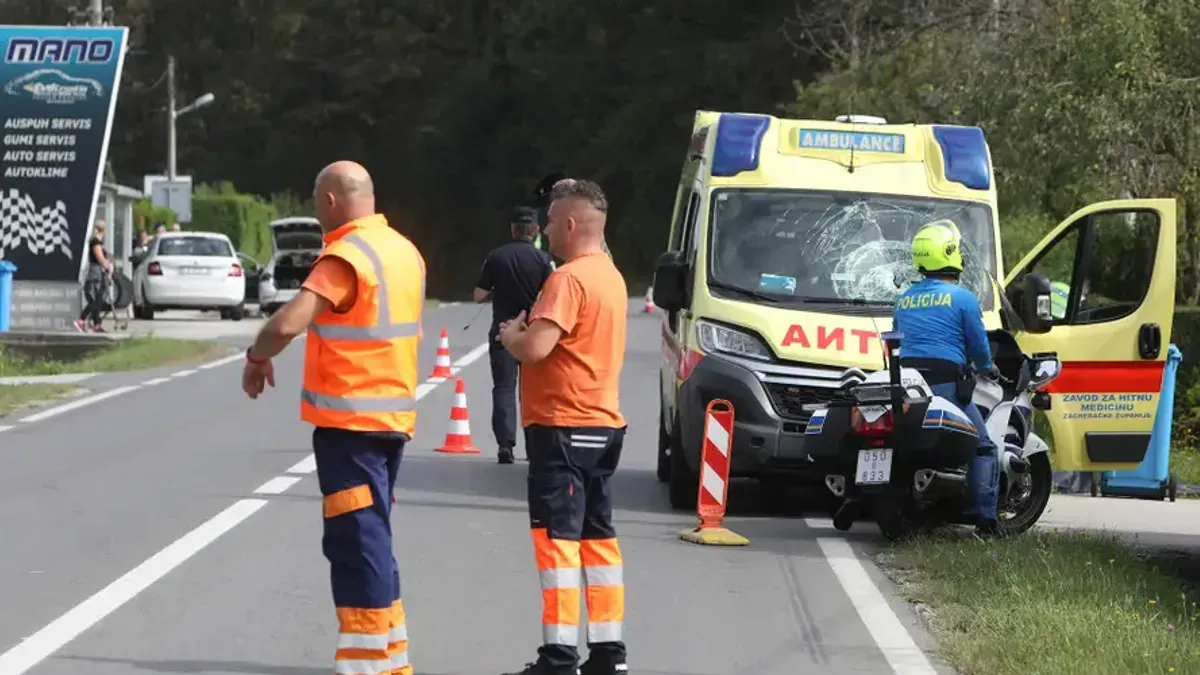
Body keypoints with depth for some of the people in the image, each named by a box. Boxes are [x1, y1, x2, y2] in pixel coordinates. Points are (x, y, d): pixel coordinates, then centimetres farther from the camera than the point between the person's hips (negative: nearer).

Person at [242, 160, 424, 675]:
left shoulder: (345, 257, -17)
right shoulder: (405, 251, 10)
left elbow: (288, 324, -27)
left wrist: (256, 357, -9)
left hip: (349, 419, -9)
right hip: (393, 415, 9)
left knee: (356, 543, -6)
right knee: (370, 541, 17)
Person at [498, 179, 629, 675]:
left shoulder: (569, 279, -17)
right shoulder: (611, 276, 14)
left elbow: (534, 348, -26)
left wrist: (510, 335, -5)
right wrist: (530, 330, 5)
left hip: (562, 427, -9)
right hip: (603, 424, 9)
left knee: (557, 538, -8)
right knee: (597, 537, 12)